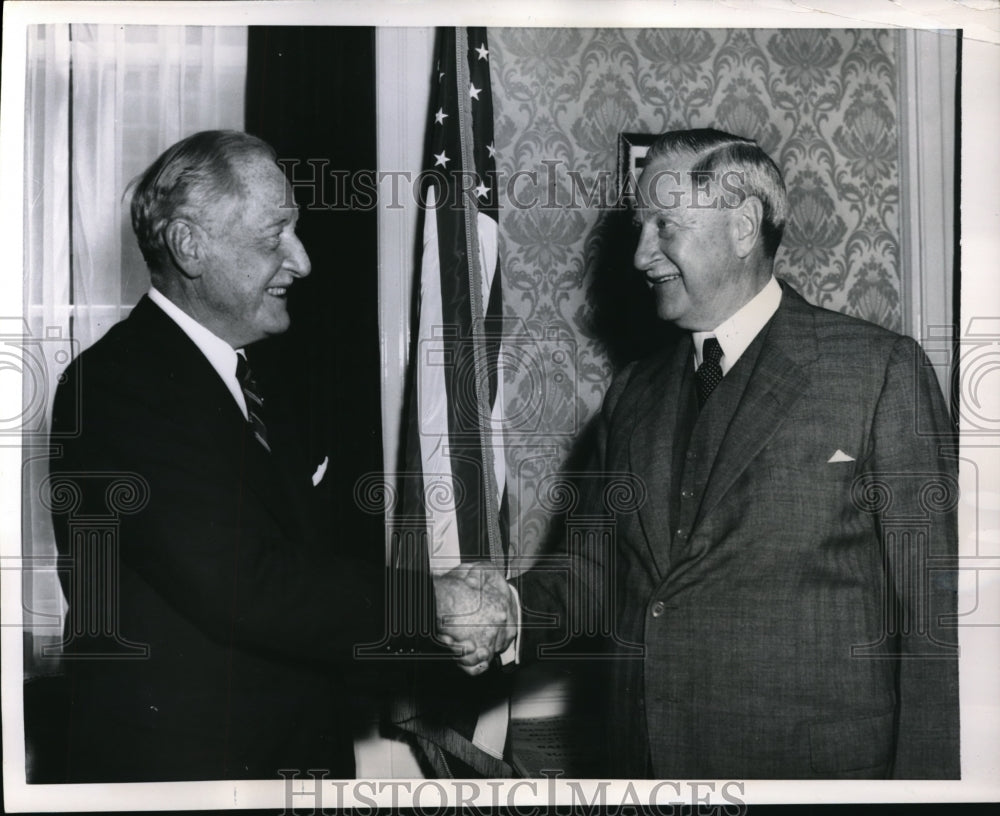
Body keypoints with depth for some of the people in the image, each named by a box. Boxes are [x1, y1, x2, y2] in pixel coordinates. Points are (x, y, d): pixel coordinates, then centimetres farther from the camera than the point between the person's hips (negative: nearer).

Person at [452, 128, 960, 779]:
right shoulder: (633, 395, 10)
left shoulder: (882, 369, -8)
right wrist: (512, 615, -8)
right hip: (644, 759, 5)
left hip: (817, 760, -5)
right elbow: (597, 562, 12)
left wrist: (924, 777, -15)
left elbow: (937, 606, -10)